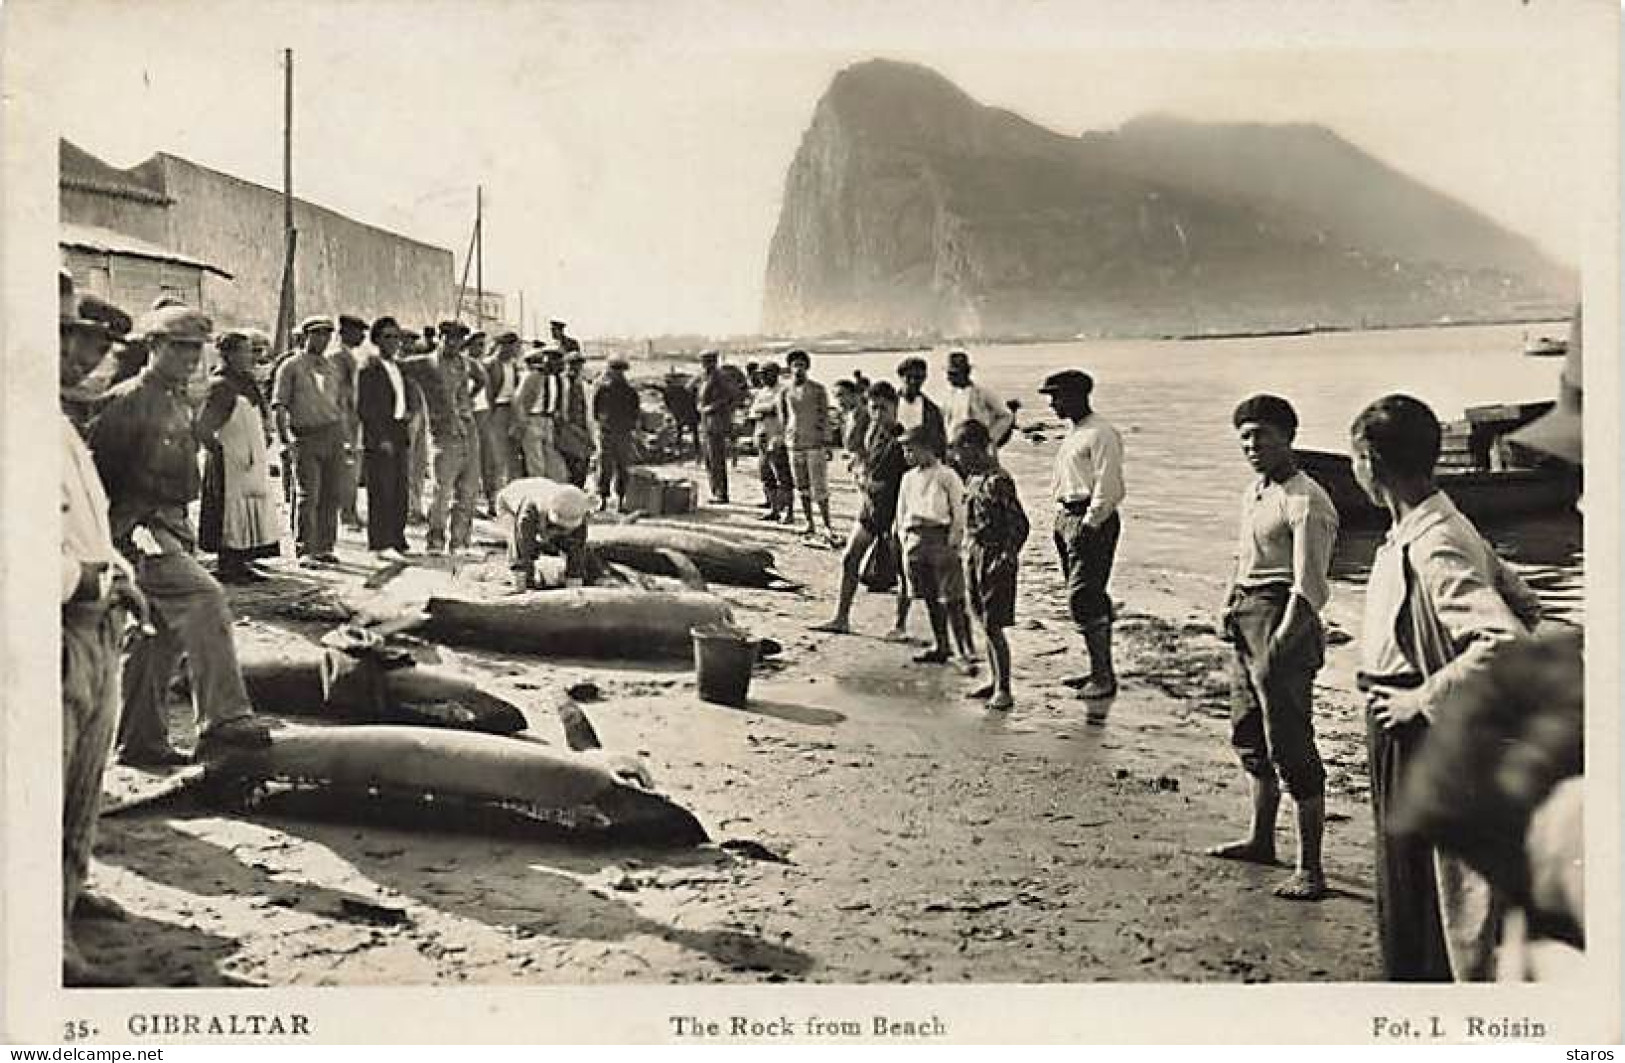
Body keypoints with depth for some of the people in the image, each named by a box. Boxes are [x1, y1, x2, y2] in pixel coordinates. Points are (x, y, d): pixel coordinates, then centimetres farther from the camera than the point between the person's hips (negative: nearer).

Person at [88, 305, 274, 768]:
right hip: (138, 526, -9)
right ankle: (222, 721, -24)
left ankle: (139, 739, 20)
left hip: (172, 525, 9)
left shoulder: (179, 404, 18)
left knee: (163, 634, 11)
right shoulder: (130, 399, -10)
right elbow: (96, 465, -11)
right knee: (204, 597, -23)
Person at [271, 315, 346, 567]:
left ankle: (325, 548, 17)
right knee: (307, 495, -5)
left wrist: (343, 434, 14)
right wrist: (285, 437, -14)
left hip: (334, 434, 5)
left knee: (332, 495, 6)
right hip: (305, 436, -5)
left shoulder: (332, 367, 17)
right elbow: (278, 406, -4)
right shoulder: (291, 366, 1)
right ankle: (305, 551, 0)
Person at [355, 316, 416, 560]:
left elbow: (415, 397, 27)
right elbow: (362, 407, -9)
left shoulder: (400, 368, 17)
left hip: (401, 436, 7)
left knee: (400, 492, 7)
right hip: (378, 437, -7)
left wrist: (410, 413, 5)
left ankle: (397, 540, 14)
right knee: (381, 492, -8)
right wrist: (381, 437, -15)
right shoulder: (369, 368, -4)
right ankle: (382, 544, -7)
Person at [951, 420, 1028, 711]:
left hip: (994, 561, -9)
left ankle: (1004, 690, 2)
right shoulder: (973, 479, 10)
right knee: (985, 625, 14)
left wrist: (1006, 559, -21)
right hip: (974, 559, 9)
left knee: (993, 627, -5)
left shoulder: (998, 481, -17)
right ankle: (996, 681, 24)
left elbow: (1020, 525, -18)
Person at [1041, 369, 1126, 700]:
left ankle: (1104, 677, -5)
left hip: (1091, 522, -10)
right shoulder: (1073, 434, 18)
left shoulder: (1101, 434, -13)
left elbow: (1107, 487, -18)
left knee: (1084, 599, -10)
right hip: (1067, 518, 10)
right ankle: (1099, 671, 21)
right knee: (1090, 598, 13)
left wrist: (1089, 525, -19)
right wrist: (1062, 518, 14)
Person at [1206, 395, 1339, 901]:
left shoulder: (1305, 501, -15)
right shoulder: (1253, 492, 13)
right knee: (1248, 736, 19)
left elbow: (1310, 589, -20)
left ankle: (1310, 869, 1)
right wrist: (1231, 603, 14)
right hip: (1248, 624, 10)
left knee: (1290, 747, -7)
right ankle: (1261, 840, 36)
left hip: (1285, 623, -10)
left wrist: (1278, 647, -25)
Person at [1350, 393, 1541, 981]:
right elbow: (1523, 601, 15)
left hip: (1427, 739, -10)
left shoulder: (1433, 548, -24)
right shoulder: (1443, 528, 5)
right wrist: (1435, 664, 12)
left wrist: (1426, 695, -23)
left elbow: (1510, 641, -33)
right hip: (1404, 735, 10)